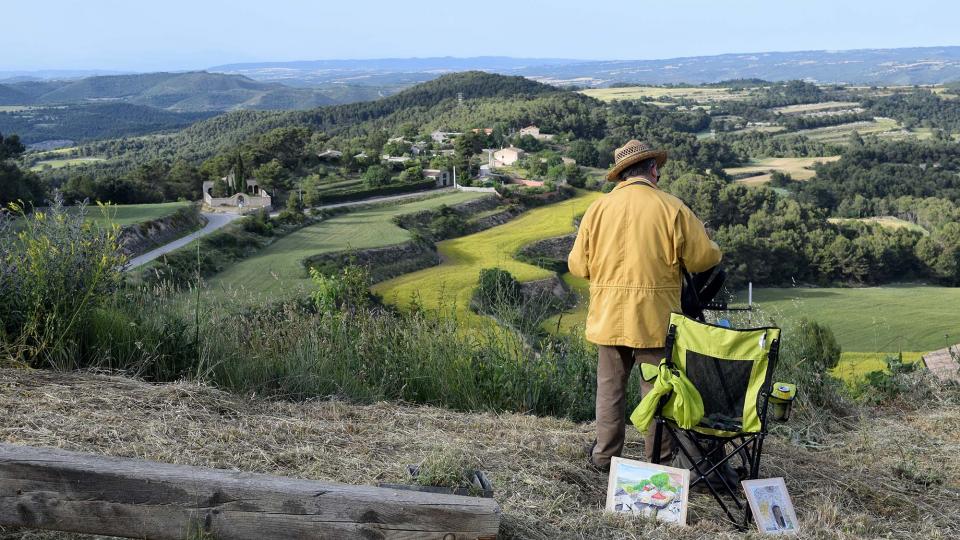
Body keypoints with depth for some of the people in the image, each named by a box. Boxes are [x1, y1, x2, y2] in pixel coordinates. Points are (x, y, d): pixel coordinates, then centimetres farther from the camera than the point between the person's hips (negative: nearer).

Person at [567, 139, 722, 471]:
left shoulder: (598, 208, -1)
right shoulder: (672, 208, -9)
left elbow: (577, 265, 1)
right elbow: (704, 258, -7)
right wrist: (710, 249, 16)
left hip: (609, 319, 3)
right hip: (655, 320, -2)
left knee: (610, 387, 15)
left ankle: (605, 456, 24)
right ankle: (658, 461, 19)